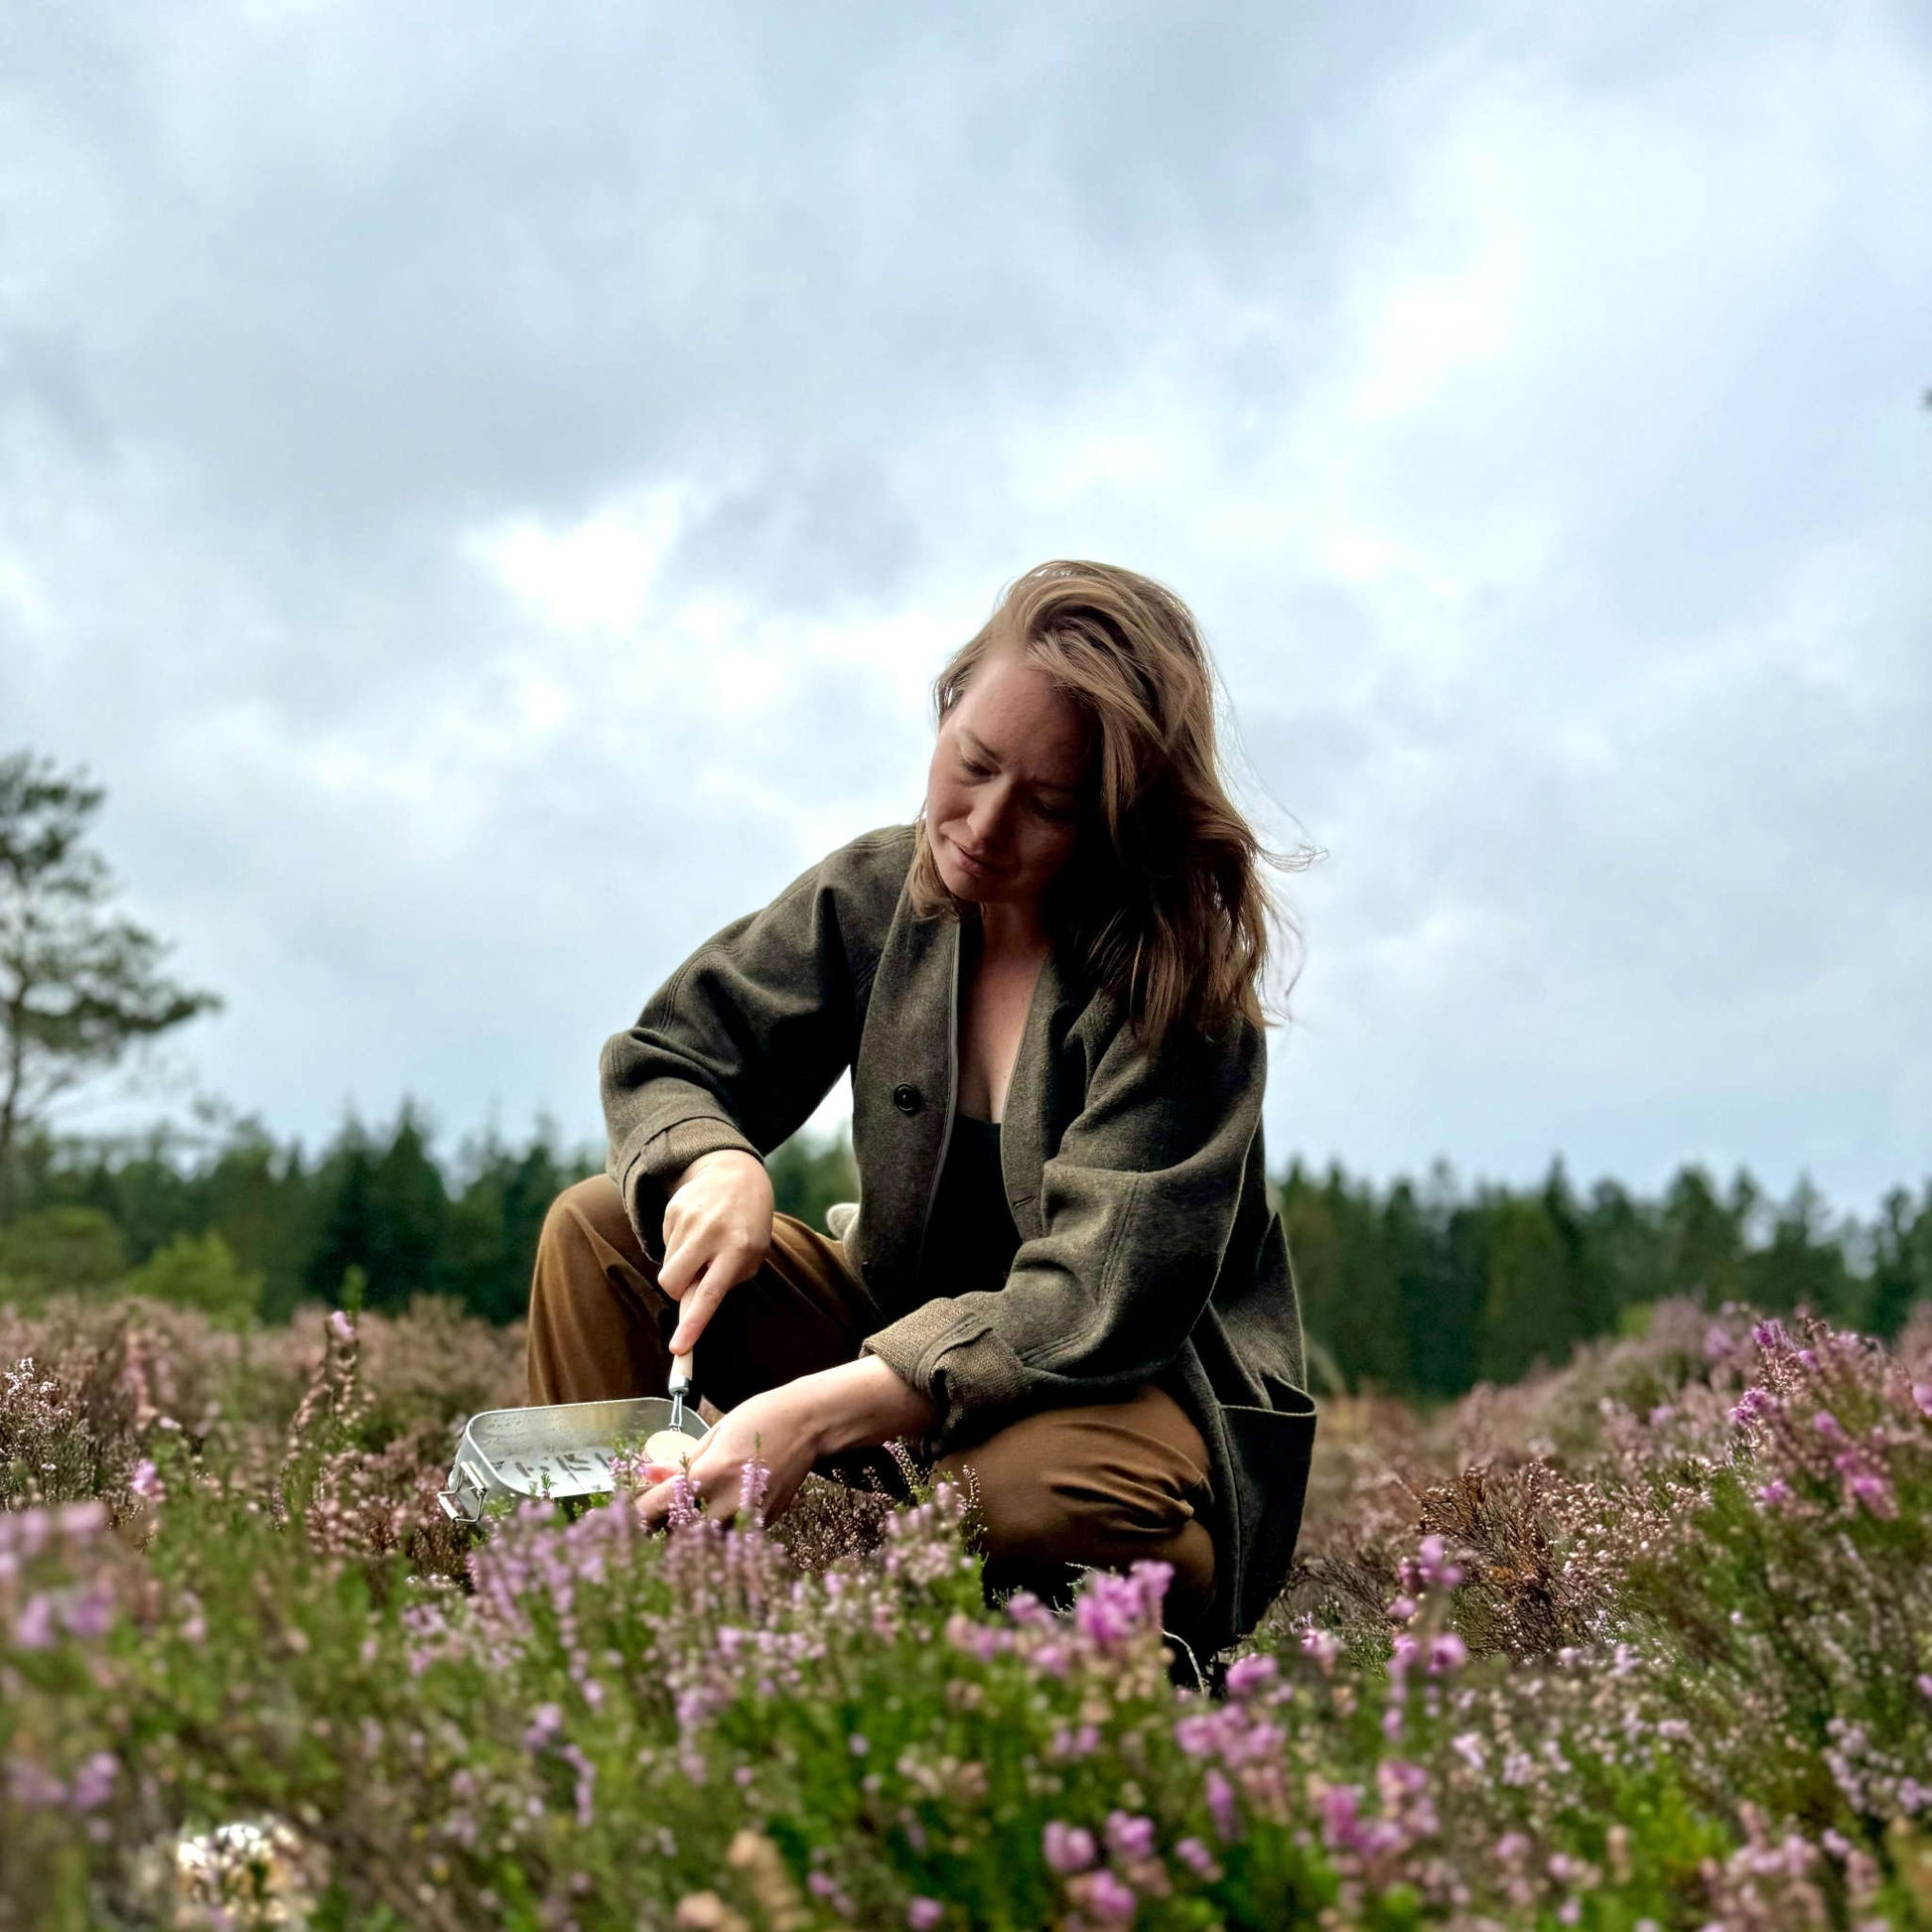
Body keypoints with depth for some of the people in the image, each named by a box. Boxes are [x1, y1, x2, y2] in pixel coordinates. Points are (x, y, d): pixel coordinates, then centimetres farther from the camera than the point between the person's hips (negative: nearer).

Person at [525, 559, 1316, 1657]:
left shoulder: (1182, 981, -19)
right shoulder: (875, 895, -4)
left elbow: (1100, 1301, -28)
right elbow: (664, 1062, 5)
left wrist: (819, 1412, -42)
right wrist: (715, 1162, -22)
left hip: (1138, 1392, -5)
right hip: (908, 1339, 5)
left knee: (1038, 1494, -41)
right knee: (602, 1230, -10)